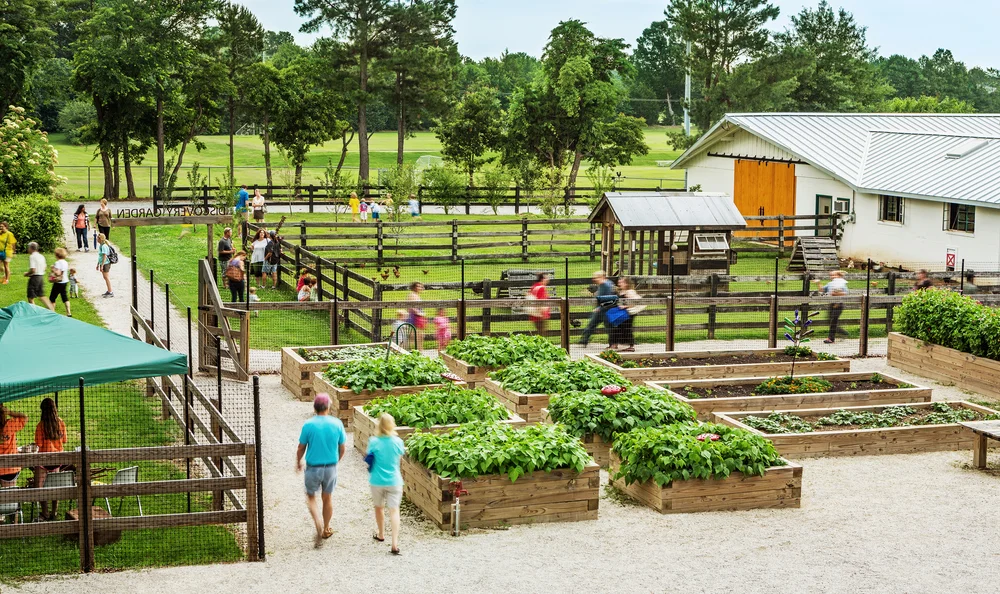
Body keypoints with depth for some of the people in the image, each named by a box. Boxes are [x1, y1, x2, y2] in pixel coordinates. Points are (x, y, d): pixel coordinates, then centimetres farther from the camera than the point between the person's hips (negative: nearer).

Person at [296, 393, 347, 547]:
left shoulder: (308, 425, -13)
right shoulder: (337, 424, -8)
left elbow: (301, 448, -4)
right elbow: (342, 448, 2)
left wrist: (298, 462, 15)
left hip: (313, 468, -2)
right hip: (331, 467, 2)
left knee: (310, 496, 17)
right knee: (327, 498, 18)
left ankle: (318, 523, -5)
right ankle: (326, 530, 31)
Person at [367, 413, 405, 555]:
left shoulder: (374, 441, -13)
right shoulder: (398, 442, -9)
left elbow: (369, 456, -1)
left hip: (377, 481, 0)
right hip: (394, 481, 0)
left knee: (379, 507, 23)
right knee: (394, 510, 0)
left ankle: (381, 535, 41)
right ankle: (394, 544, -12)